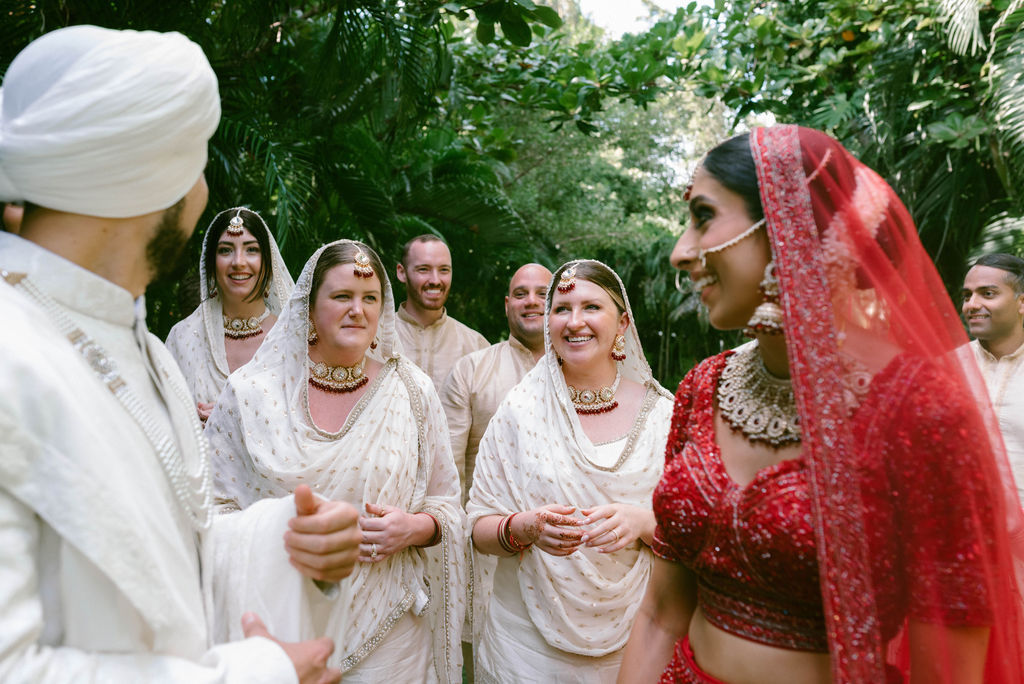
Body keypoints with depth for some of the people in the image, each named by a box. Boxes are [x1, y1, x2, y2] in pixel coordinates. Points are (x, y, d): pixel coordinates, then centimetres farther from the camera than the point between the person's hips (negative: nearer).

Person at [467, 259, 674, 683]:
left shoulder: (663, 413, -5)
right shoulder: (520, 410, -6)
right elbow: (478, 527, -3)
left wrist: (642, 522, -22)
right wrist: (525, 528, -23)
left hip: (630, 639, 1)